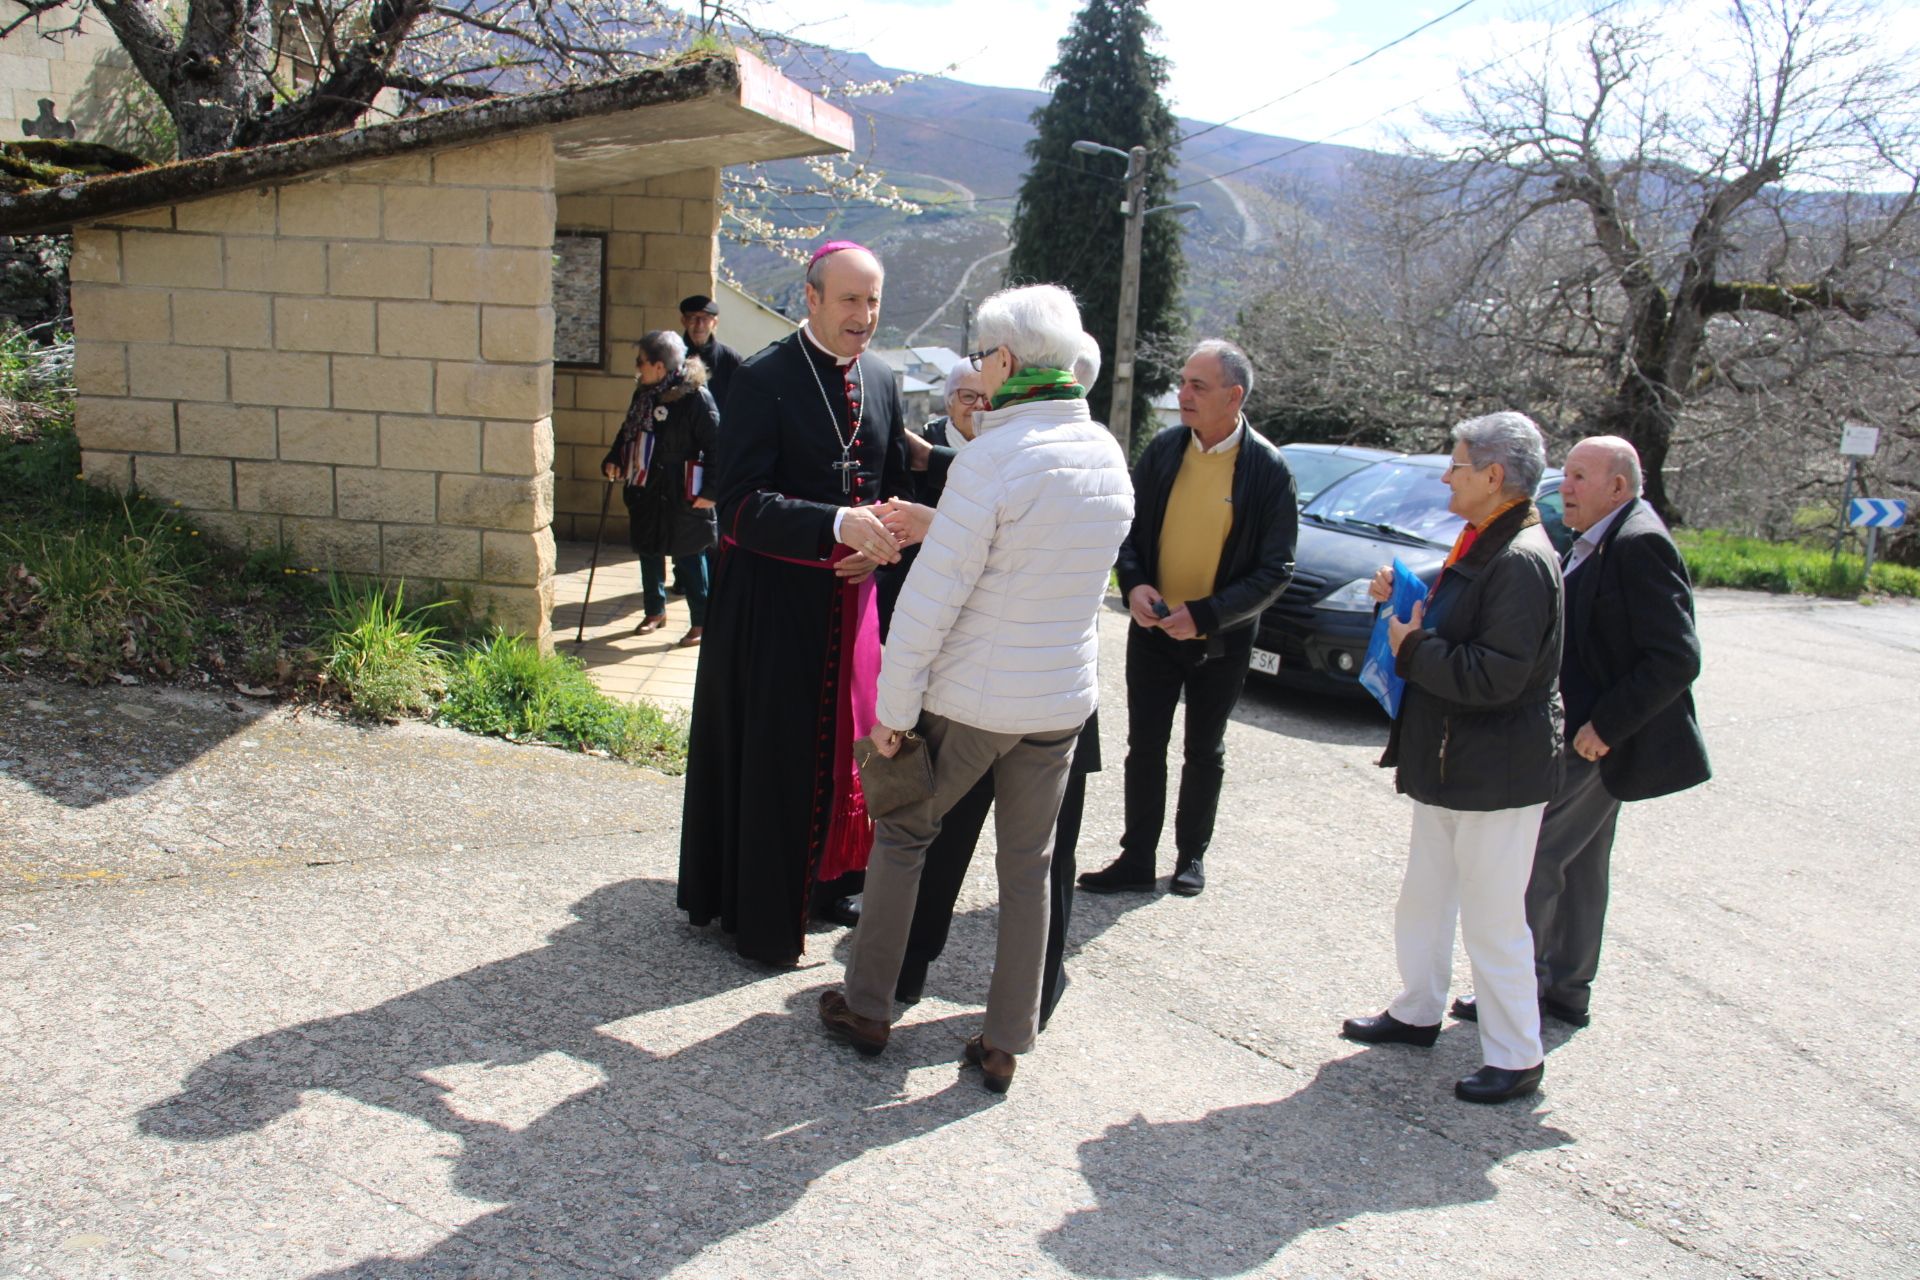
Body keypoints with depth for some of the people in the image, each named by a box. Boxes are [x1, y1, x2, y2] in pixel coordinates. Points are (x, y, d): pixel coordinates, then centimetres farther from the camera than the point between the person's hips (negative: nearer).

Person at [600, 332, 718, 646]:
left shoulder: (696, 397, -18)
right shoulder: (644, 393, 5)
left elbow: (715, 445, -17)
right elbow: (628, 432, 18)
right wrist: (614, 460, 2)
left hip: (681, 497, -7)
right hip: (645, 490, 8)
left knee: (688, 558, 2)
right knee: (648, 552, 18)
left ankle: (702, 622, 15)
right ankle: (654, 611, 35)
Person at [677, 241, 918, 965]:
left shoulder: (881, 380, 7)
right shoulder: (764, 380, -13)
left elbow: (897, 486, 14)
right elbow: (738, 501, -20)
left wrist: (879, 545, -8)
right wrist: (838, 524, -33)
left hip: (850, 595, 6)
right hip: (773, 599, -6)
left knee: (843, 741, 15)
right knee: (771, 755, 2)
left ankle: (823, 881, 34)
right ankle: (761, 914, 17)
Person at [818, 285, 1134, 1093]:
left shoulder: (995, 457, -21)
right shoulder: (1109, 456, 2)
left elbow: (932, 599, -21)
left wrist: (893, 708, -13)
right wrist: (928, 526, 14)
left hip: (971, 698, -6)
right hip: (1063, 699, 6)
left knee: (902, 834, 15)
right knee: (1028, 867, 15)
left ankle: (867, 1008, 26)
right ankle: (1006, 1043, 24)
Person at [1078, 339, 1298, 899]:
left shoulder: (1268, 469, -13)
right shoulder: (1163, 449, -3)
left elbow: (1275, 570, -13)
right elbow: (1128, 526, 5)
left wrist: (1204, 614, -22)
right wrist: (1133, 583, -14)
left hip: (1221, 641, -2)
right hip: (1153, 628, 2)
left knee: (1204, 753, 15)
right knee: (1145, 747, 7)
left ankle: (1192, 856, 31)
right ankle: (1136, 860, 18)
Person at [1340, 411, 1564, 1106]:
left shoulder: (1521, 561, -22)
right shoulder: (1481, 543, 10)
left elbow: (1494, 676, -28)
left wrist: (1413, 649, -18)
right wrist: (1404, 597, 3)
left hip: (1495, 774, -10)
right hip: (1448, 761, 10)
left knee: (1493, 919, 2)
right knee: (1423, 898, 21)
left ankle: (1516, 1058, 17)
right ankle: (1416, 1012, 38)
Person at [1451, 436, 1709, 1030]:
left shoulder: (1640, 545, -18)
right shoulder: (1595, 545, 11)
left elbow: (1677, 658, -23)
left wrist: (1605, 726, -22)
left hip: (1600, 742, -10)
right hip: (1588, 734, 10)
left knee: (1536, 856, -4)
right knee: (1580, 865, 17)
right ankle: (1568, 991, 28)